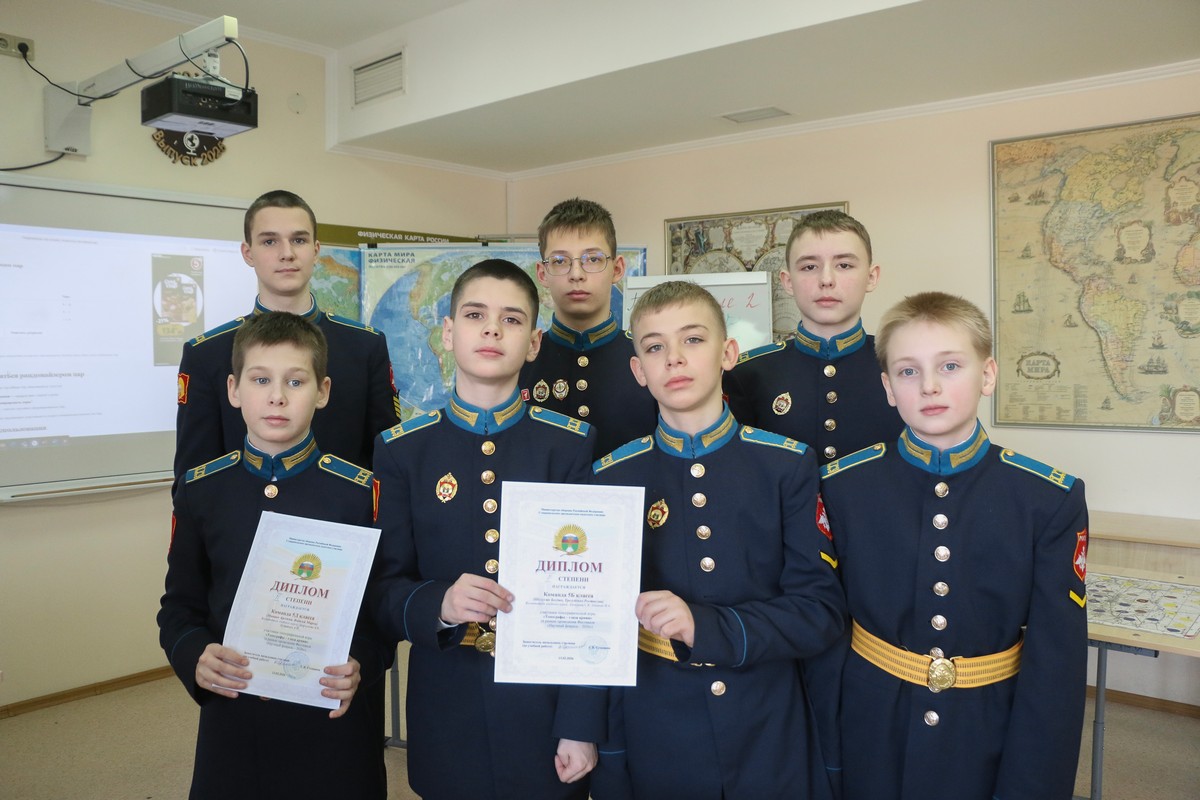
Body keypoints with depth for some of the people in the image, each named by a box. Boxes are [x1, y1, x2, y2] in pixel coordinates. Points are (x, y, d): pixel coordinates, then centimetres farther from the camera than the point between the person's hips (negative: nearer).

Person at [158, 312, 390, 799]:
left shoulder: (359, 491, -7)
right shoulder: (200, 489, 0)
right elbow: (179, 604, 6)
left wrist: (363, 666, -19)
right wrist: (194, 658, -12)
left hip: (332, 719, -1)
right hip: (231, 717, 2)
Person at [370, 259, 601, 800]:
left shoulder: (573, 444, -4)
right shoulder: (401, 450, -1)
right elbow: (382, 589, -2)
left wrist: (581, 726, -7)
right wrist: (438, 605, -23)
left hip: (546, 707, -1)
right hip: (447, 712, 1)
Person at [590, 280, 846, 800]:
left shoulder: (788, 466, -5)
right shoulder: (612, 478, -3)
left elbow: (821, 611, -9)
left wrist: (705, 627, -22)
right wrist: (597, 746, 0)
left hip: (770, 735, 0)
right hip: (654, 738, 0)